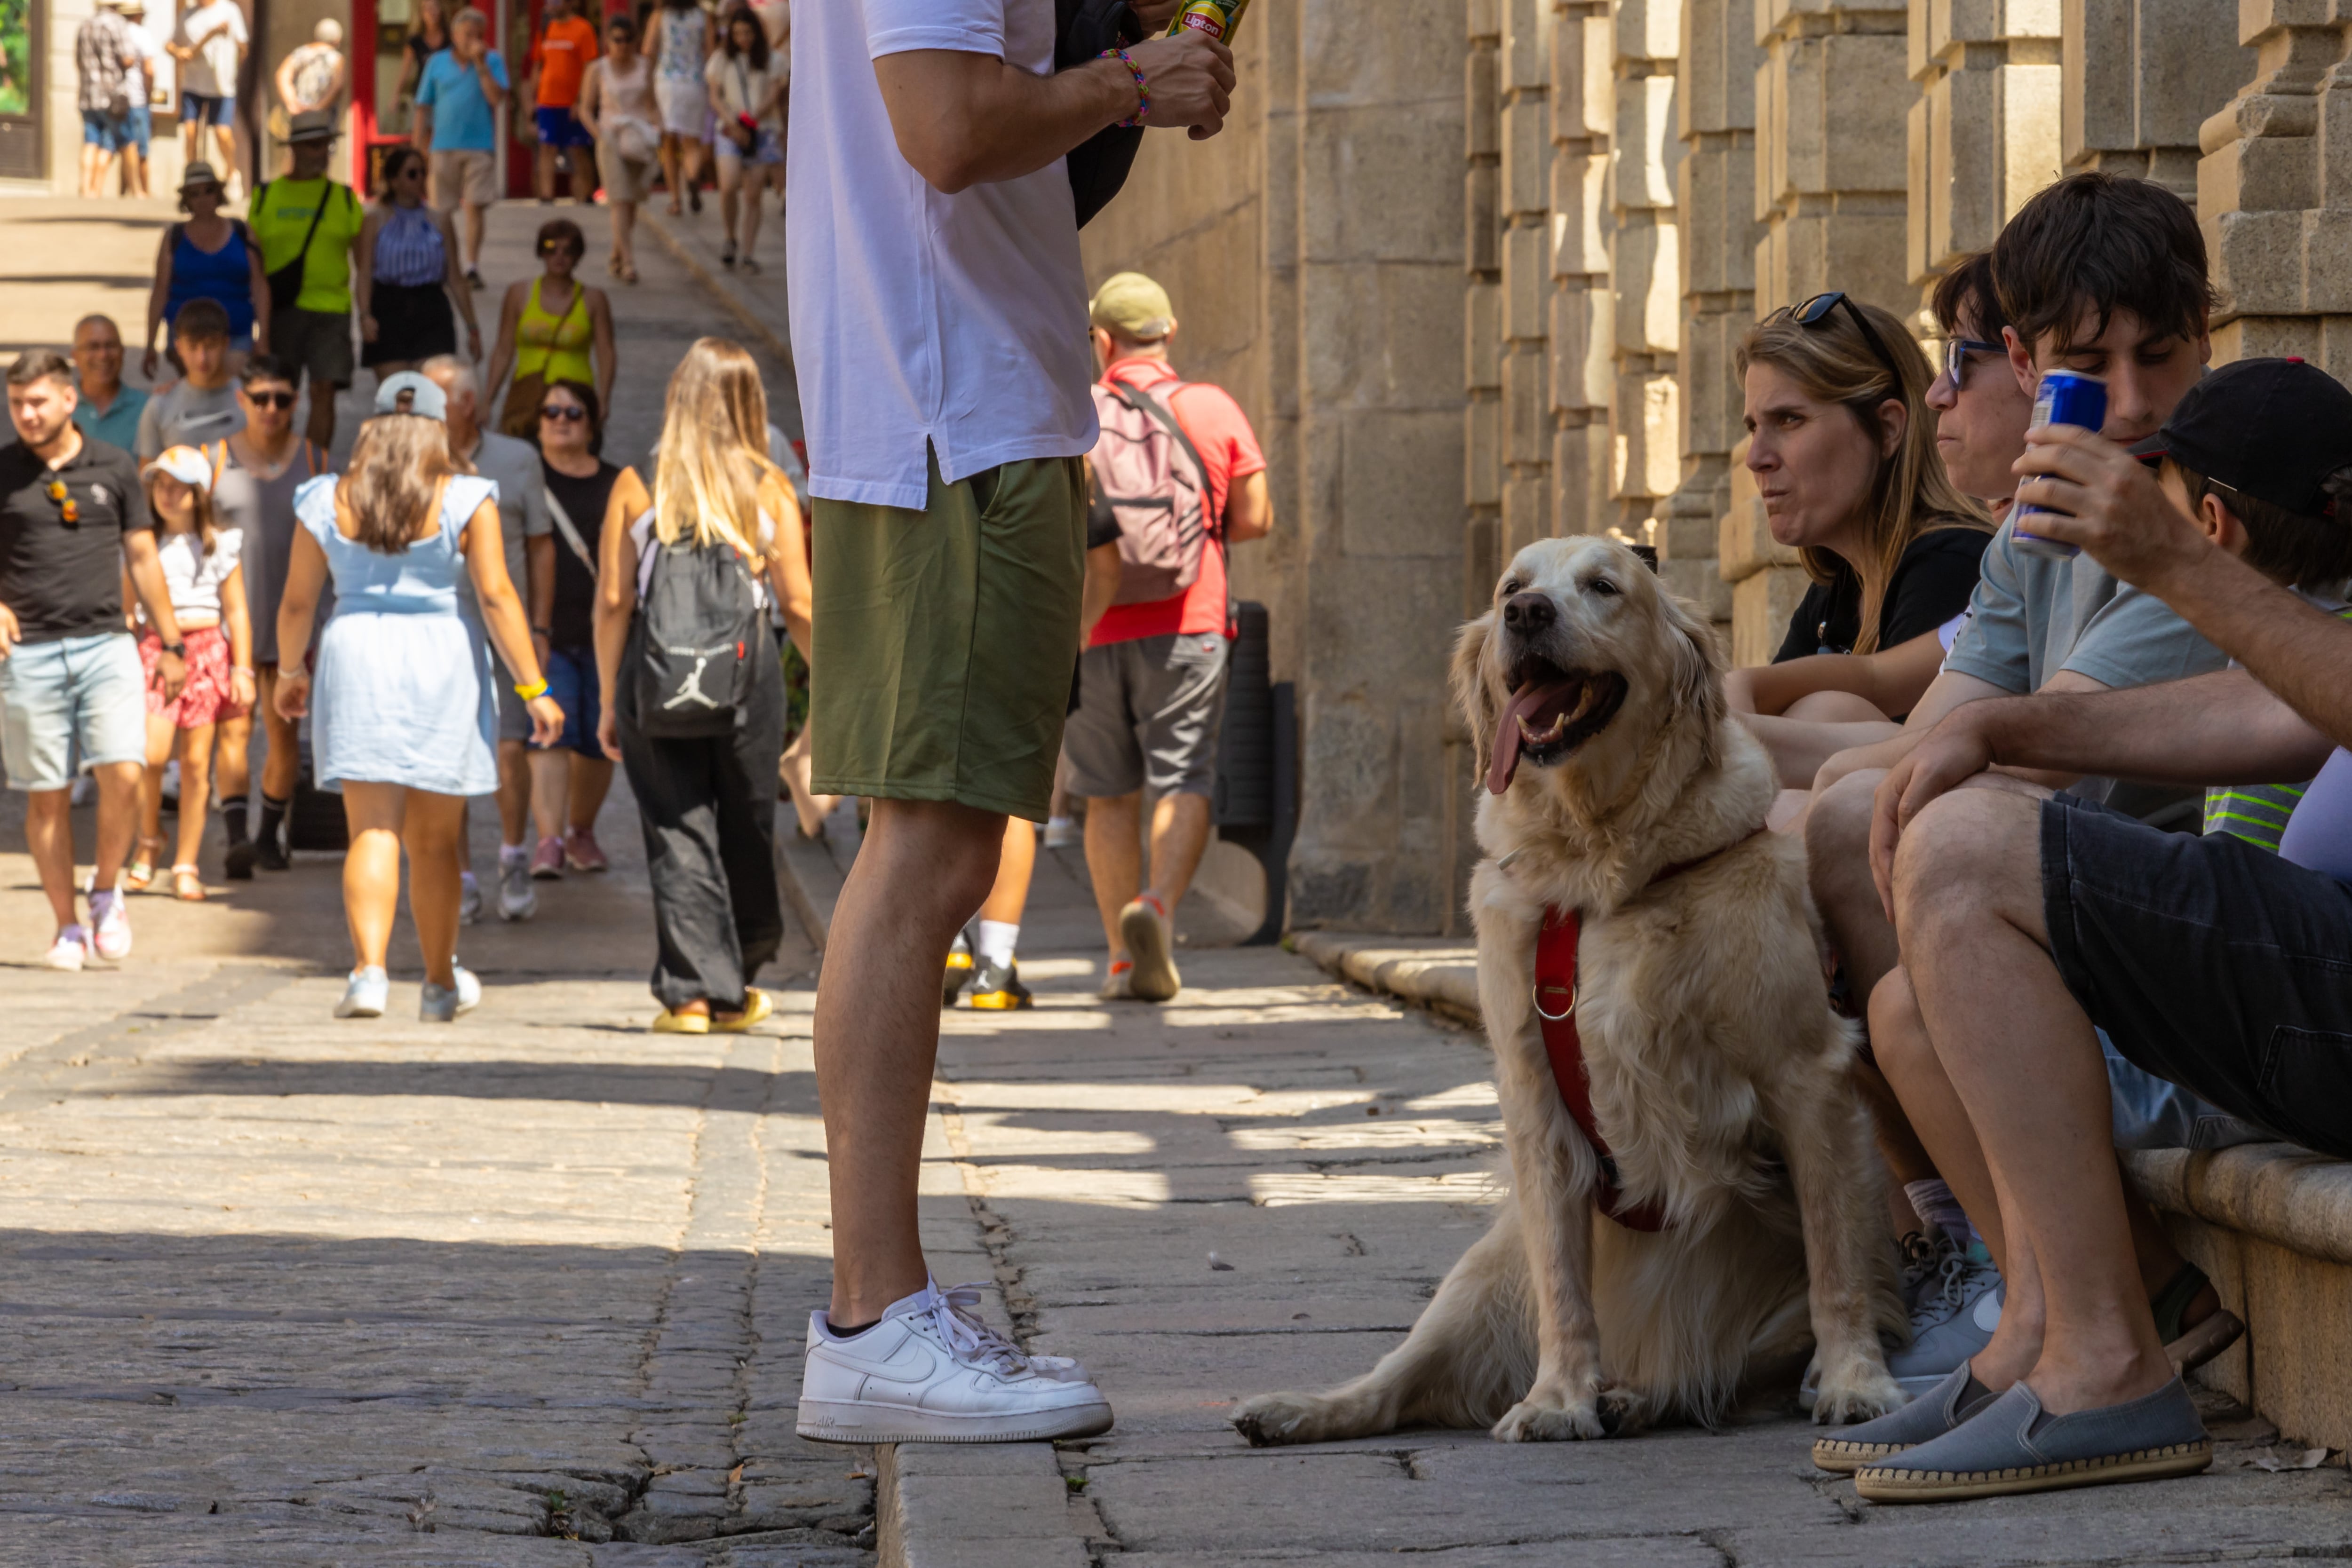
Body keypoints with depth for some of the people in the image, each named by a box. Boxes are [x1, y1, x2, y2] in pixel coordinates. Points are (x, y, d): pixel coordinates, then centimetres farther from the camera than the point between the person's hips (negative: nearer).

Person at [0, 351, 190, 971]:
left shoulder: (114, 468, 7)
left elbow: (142, 558, 13)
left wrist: (172, 643, 14)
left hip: (105, 645, 0)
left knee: (123, 774, -15)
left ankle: (107, 892, 9)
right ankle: (68, 928, 11)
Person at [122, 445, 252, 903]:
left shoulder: (220, 546, 6)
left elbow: (237, 611, 8)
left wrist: (243, 669, 2)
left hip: (208, 649, 0)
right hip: (155, 649, 0)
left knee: (196, 762, 0)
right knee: (151, 752, -17)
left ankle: (187, 865, 8)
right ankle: (148, 840, 7)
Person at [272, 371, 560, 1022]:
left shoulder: (329, 502, 4)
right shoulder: (465, 501, -2)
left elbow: (297, 602, 9)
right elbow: (497, 598, -7)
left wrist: (290, 671, 26)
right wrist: (533, 688, -5)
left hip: (356, 658, 1)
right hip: (440, 660, -1)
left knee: (373, 831, -2)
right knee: (434, 841, 10)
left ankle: (368, 970, -21)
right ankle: (440, 984, 22)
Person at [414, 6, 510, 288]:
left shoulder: (493, 61, 3)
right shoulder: (437, 63, 6)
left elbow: (497, 98, -10)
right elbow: (424, 106, 8)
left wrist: (481, 64, -13)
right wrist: (419, 145, 4)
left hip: (480, 146, -1)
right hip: (444, 146, 1)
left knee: (475, 207, -6)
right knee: (441, 211, 7)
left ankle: (472, 267, -6)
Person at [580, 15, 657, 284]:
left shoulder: (644, 66, 7)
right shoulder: (598, 71, -1)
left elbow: (651, 104, 13)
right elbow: (586, 110, 1)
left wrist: (657, 130, -3)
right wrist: (601, 136, -13)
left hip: (640, 139, 3)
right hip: (611, 138, -3)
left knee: (632, 203, 7)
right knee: (621, 202, -12)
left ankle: (616, 259, 23)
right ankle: (628, 262, -16)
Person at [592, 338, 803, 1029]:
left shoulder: (637, 486, 0)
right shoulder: (769, 488, 0)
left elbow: (612, 600, -2)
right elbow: (798, 602, 0)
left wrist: (609, 699, 6)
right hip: (747, 673, 1)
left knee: (676, 832, 4)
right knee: (746, 830, 14)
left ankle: (691, 992, -2)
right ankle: (735, 991, 25)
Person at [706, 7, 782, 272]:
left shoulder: (768, 62, 8)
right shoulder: (722, 60, 8)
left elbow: (774, 97, 1)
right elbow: (715, 97, 4)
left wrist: (751, 119, -16)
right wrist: (732, 122, -13)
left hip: (763, 131, 1)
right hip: (731, 131, -1)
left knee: (753, 195, -3)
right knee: (729, 186, -21)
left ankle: (749, 253, 2)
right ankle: (730, 238, 0)